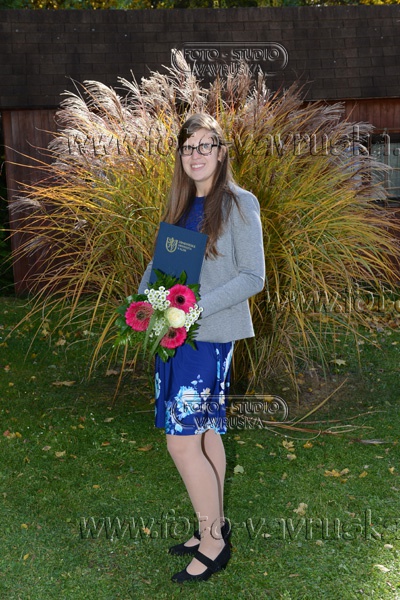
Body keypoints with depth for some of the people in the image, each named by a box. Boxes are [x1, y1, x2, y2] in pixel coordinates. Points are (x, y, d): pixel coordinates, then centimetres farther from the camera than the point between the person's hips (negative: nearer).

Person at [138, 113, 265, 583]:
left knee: (182, 440, -7)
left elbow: (253, 277, -12)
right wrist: (146, 296, -2)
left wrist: (197, 307, -20)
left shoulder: (239, 205, -9)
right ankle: (215, 524, 28)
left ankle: (213, 544, 9)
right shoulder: (181, 204, 12)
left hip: (210, 336, -7)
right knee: (203, 431, 14)